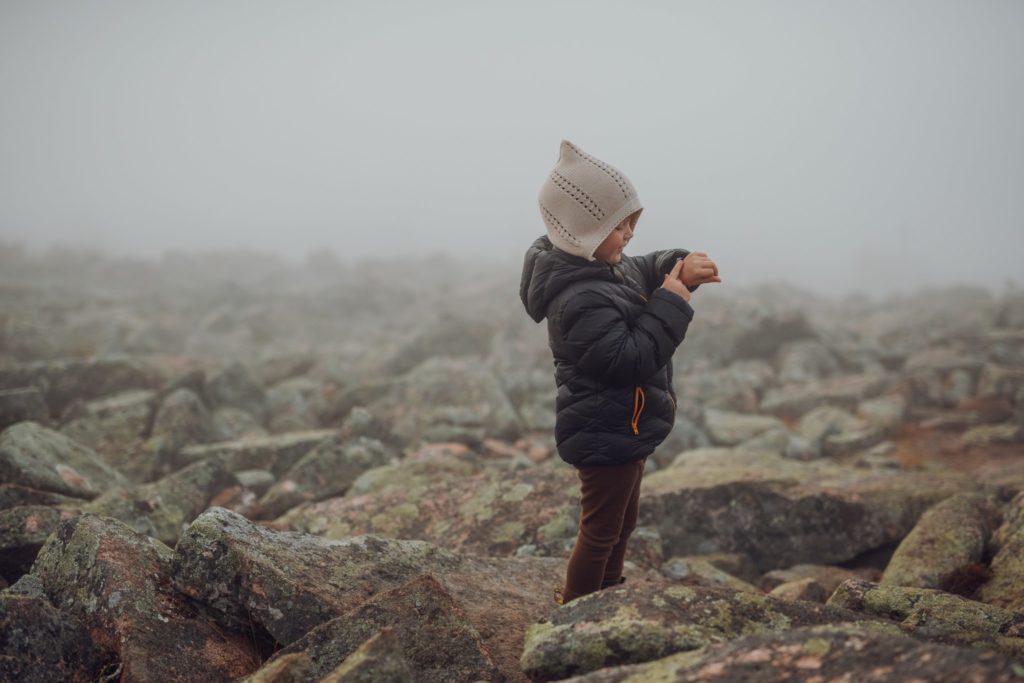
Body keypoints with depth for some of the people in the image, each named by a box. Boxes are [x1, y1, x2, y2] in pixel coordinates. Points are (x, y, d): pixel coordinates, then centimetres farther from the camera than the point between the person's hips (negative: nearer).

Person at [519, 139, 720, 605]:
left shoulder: (605, 268, 0)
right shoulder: (581, 300, -31)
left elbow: (641, 273, 19)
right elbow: (630, 359, -31)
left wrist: (679, 268, -1)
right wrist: (671, 306, -27)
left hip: (623, 430, 11)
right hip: (605, 438, -11)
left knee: (622, 519, 26)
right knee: (600, 531, 5)